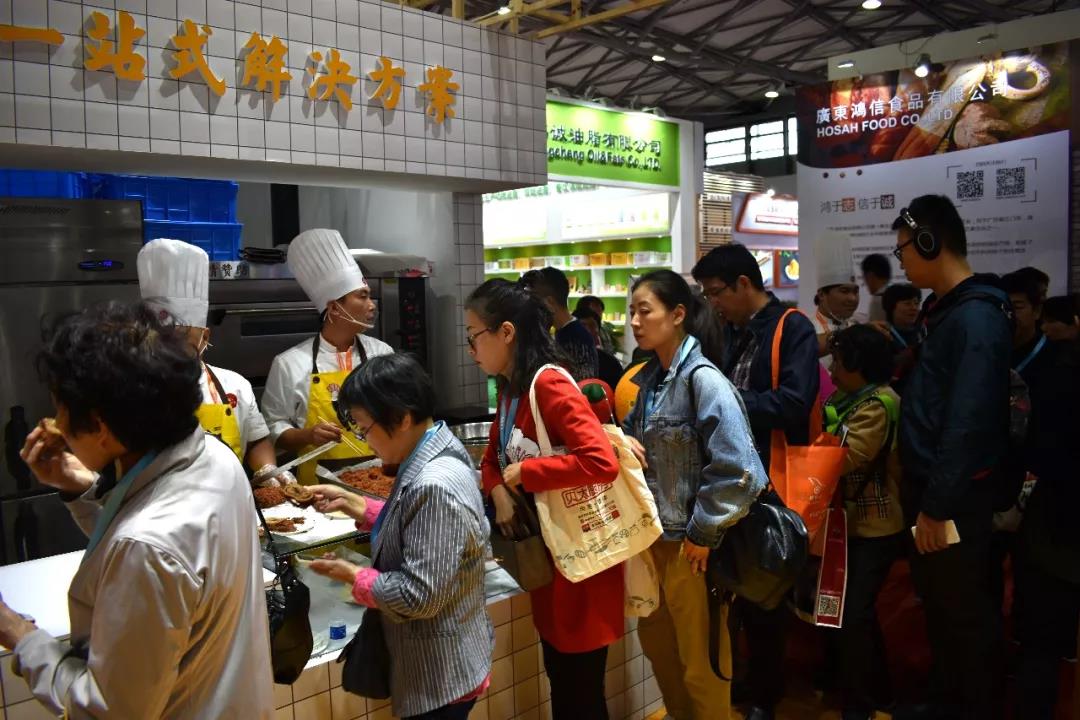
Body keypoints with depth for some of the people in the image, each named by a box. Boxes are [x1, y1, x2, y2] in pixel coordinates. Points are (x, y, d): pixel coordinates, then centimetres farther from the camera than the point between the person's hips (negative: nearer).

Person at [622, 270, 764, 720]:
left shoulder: (703, 379, -19)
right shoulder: (651, 378, 5)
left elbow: (737, 470, -24)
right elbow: (636, 433, 18)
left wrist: (703, 534, -17)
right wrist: (623, 440, -5)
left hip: (691, 544, -8)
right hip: (657, 536, 8)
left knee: (700, 660, 11)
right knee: (657, 642, 24)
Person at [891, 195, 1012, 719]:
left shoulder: (976, 316, -20)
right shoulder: (948, 310, 11)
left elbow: (967, 424, -25)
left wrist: (937, 507, -21)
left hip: (955, 501, -9)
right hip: (930, 490, 9)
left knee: (964, 613, 7)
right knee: (937, 604, 21)